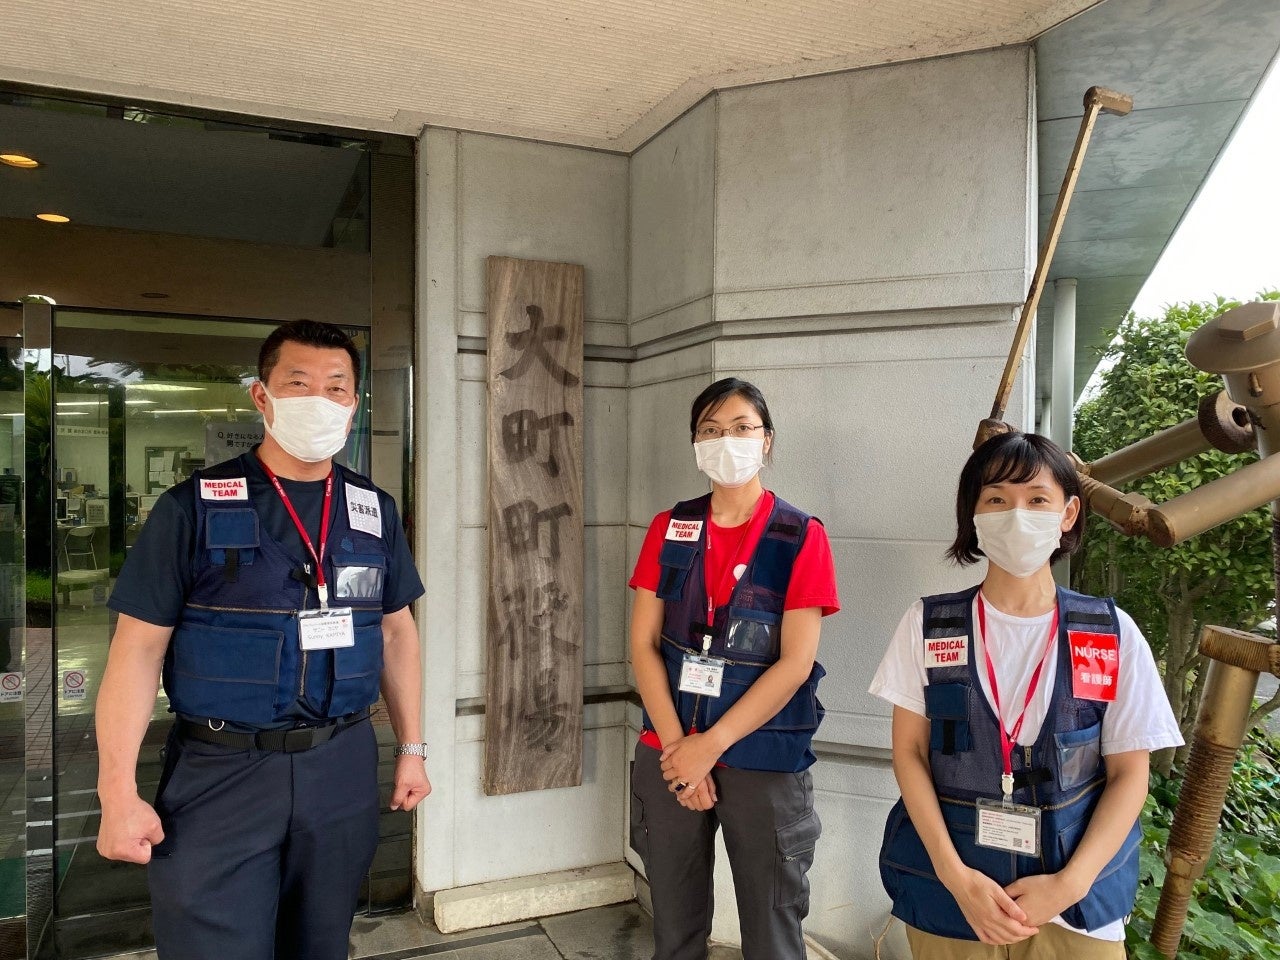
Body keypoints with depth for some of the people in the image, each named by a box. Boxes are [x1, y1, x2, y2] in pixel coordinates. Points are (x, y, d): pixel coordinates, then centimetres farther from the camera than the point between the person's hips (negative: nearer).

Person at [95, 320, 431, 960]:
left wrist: (411, 747, 10)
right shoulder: (194, 508, -8)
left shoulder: (375, 510, 4)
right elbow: (138, 649, -7)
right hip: (220, 773, -3)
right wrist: (118, 791, -11)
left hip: (342, 768, 4)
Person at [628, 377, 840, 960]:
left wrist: (709, 745, -14)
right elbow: (643, 644, 0)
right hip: (668, 757, 3)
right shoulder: (669, 529, 4)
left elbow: (795, 662, -11)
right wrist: (675, 746, -10)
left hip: (764, 764, -2)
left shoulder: (800, 536, -6)